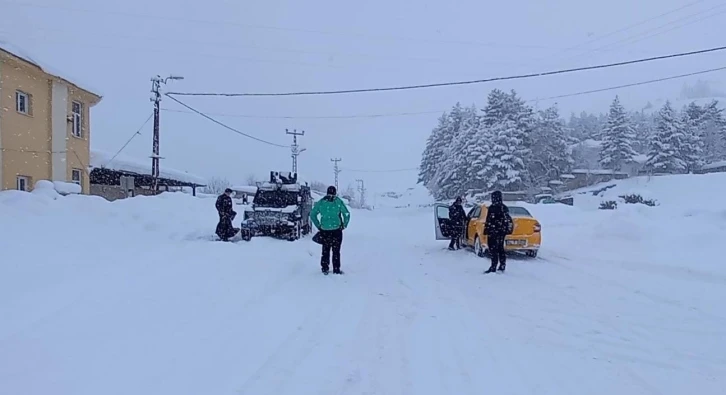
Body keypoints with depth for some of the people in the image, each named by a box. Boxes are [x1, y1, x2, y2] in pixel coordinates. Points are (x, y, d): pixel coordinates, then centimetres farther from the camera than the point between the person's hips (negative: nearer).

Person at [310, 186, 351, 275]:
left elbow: (312, 214, 5)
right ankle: (336, 270, 9)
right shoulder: (338, 201, -5)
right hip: (336, 230, -2)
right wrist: (344, 225, 5)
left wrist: (318, 226, 10)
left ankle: (325, 269, 16)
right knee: (336, 251, 6)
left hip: (324, 230, 2)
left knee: (325, 250, 14)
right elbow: (347, 214, -7)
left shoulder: (321, 202, 2)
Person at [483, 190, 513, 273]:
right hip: (502, 231, 8)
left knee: (493, 249, -7)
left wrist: (486, 230, -13)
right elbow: (508, 220, 18)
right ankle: (502, 267, 18)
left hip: (493, 232, -8)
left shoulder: (493, 208, -14)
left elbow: (489, 221, -17)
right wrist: (507, 229, 26)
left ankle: (493, 267, -10)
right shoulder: (505, 207, 12)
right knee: (500, 248, 15)